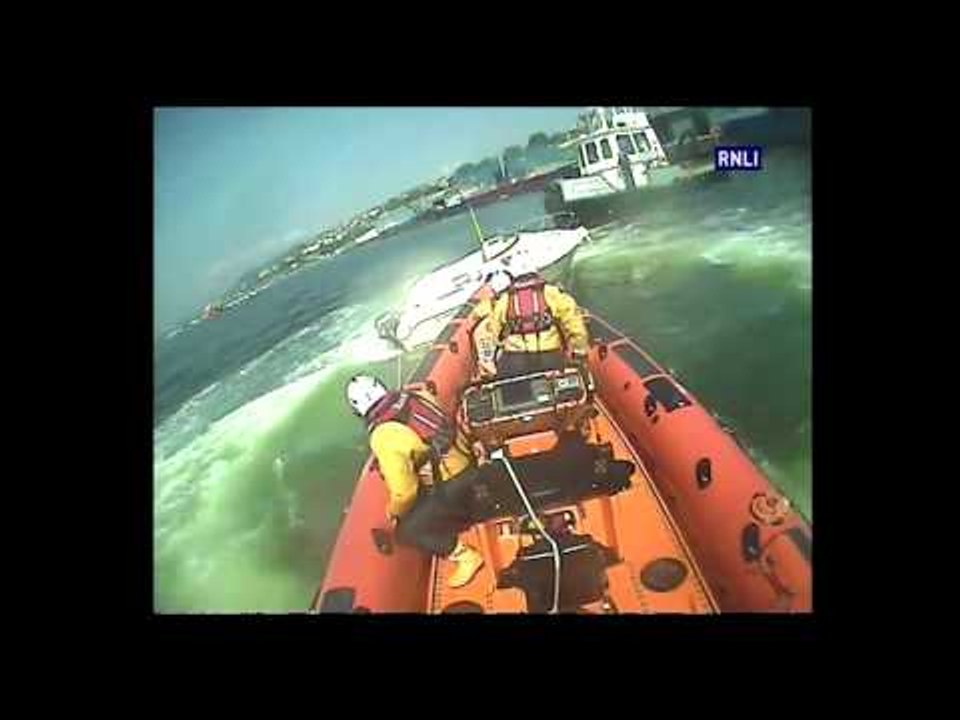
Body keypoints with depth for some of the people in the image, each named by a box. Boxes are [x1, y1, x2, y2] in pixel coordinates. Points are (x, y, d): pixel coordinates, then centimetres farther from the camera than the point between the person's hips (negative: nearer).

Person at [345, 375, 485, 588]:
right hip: (467, 466, 8)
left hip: (450, 486, -8)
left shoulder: (383, 437, -23)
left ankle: (465, 556, 13)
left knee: (406, 531, 7)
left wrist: (395, 512, 2)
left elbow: (404, 489, -19)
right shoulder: (415, 396, -4)